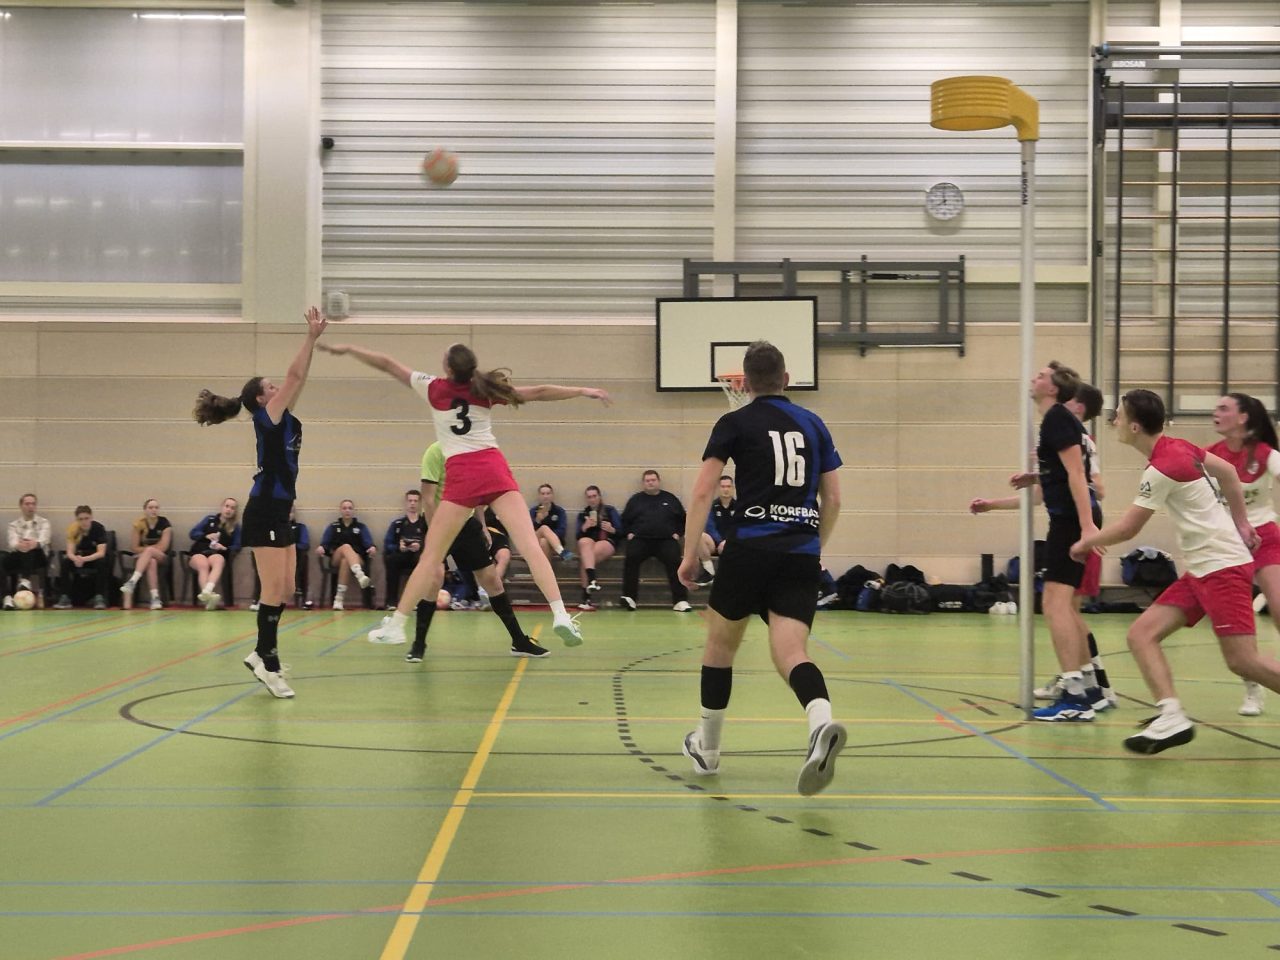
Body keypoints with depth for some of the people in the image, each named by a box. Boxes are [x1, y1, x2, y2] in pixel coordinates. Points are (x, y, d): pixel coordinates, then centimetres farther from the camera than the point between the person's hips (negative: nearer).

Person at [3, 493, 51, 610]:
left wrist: (35, 544, -37)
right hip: (18, 556, 2)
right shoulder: (14, 524, 16)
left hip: (38, 557, -1)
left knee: (31, 549, -35)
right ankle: (8, 596, -40)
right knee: (6, 559, -32)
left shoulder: (44, 523, 12)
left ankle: (25, 580, -52)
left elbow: (44, 540, -10)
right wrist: (18, 546, -33)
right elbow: (12, 541, -6)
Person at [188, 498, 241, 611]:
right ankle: (209, 594, -60)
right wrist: (207, 536, -7)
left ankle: (206, 592, -64)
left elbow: (237, 546, 5)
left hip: (218, 554, -1)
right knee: (203, 565, -37)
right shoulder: (210, 519, 20)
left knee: (218, 561, -40)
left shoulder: (236, 527, 17)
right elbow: (193, 533, 12)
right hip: (199, 552, 1)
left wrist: (224, 548, -14)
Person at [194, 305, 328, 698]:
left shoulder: (282, 419, 14)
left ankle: (261, 655, 19)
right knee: (274, 589, -9)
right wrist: (311, 337, -15)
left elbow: (298, 378, 14)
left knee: (284, 589, 10)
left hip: (279, 511, 9)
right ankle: (268, 664, -7)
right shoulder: (266, 418, -8)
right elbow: (294, 375, -15)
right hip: (264, 511, -9)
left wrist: (314, 339, 9)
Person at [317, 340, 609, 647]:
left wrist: (347, 348, 27)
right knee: (530, 545, -7)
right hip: (494, 467, 1)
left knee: (431, 556, 6)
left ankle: (396, 625, 8)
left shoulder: (434, 388, 8)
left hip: (460, 474, -1)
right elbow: (538, 393, 11)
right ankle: (560, 615, -17)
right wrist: (582, 391, 19)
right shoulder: (485, 391, 11)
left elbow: (386, 364, 16)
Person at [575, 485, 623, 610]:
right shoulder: (583, 514, 20)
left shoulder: (610, 511, 13)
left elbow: (620, 532, 4)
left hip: (607, 542, -2)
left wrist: (612, 529, -18)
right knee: (584, 542, -37)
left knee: (585, 558, -33)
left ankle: (586, 597, -38)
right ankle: (592, 580, -52)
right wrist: (585, 526, -13)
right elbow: (577, 536, 7)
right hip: (589, 541, 2)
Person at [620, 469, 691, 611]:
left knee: (674, 561, -27)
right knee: (631, 558, -28)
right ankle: (629, 597, -26)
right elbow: (625, 520, 21)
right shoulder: (635, 499, 20)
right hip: (640, 539, 1)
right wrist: (629, 533, 3)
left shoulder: (670, 498, 19)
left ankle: (680, 600, -26)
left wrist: (677, 533, 5)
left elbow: (683, 519, 21)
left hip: (666, 540, 0)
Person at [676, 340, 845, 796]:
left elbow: (702, 492, -5)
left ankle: (707, 749, 27)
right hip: (803, 554, 3)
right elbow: (833, 499, 16)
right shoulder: (813, 424, 14)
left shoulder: (734, 424, 3)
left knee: (720, 645, 16)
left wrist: (690, 553, -2)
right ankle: (821, 722, -37)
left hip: (750, 548, -2)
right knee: (790, 652, -6)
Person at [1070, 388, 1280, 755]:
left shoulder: (1162, 469, -18)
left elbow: (1126, 529, -11)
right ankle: (1172, 717, -13)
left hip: (1222, 566, -9)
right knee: (1141, 634, -3)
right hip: (1200, 569, 9)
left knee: (1243, 661, -13)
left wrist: (1086, 542, 6)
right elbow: (1228, 472, 21)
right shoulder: (1180, 447, 8)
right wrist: (1241, 523, 25)